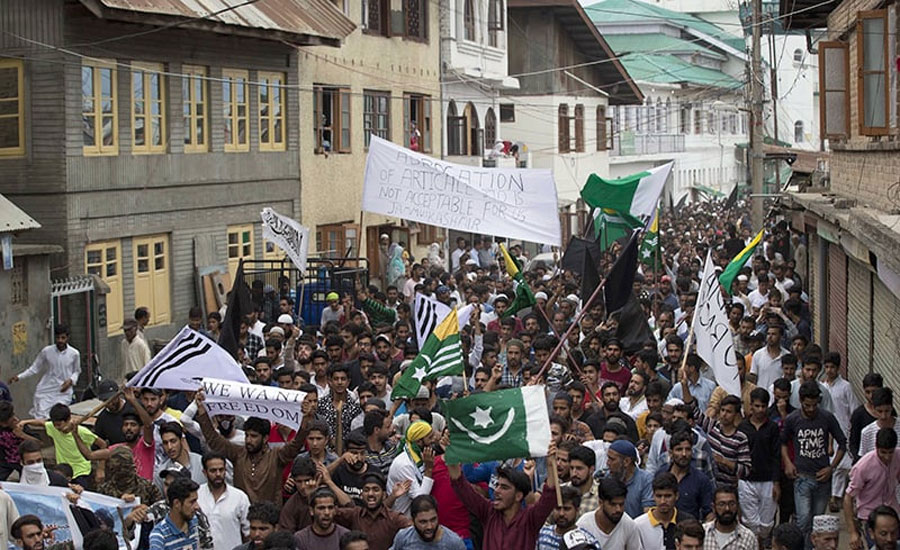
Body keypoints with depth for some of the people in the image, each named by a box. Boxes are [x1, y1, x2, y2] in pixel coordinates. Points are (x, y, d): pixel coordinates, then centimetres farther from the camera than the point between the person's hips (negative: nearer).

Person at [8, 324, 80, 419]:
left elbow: (76, 371, 12)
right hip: (45, 392, 1)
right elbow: (35, 368, 6)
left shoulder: (74, 354, -2)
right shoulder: (46, 351, -3)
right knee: (40, 418, -6)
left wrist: (70, 380, -8)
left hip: (63, 392, -1)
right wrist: (19, 377, -3)